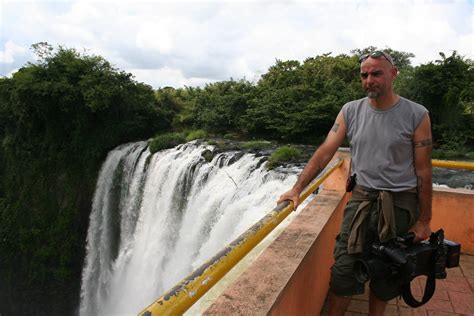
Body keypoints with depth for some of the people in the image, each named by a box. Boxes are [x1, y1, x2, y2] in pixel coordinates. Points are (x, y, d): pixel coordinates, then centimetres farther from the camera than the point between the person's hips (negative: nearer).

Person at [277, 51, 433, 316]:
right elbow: (325, 152, -6)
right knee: (345, 269, 3)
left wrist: (424, 220, -4)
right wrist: (297, 189, -14)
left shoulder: (416, 115, -8)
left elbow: (423, 170, -6)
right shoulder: (350, 111, -2)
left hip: (401, 203, -1)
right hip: (362, 197, 1)